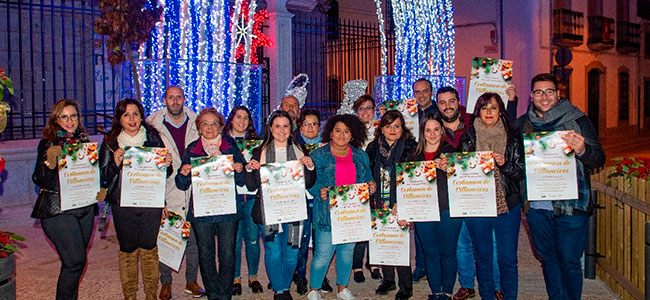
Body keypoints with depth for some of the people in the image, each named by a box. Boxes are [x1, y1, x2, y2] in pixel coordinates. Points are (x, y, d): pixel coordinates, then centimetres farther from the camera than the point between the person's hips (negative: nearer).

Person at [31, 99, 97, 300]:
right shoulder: (48, 143, -4)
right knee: (75, 260, -11)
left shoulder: (83, 140, 12)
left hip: (85, 207, 6)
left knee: (75, 260, 10)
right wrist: (50, 161, -26)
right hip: (58, 210, -5)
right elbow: (40, 180, -9)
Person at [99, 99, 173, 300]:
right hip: (122, 204, 0)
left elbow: (165, 174, 10)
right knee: (127, 250, 7)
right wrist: (115, 163, -18)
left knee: (149, 249, 6)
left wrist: (167, 164, -11)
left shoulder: (153, 137, 5)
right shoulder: (110, 142, 3)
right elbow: (103, 176, 0)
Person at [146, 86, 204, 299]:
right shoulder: (154, 125, 1)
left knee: (193, 238, 7)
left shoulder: (196, 123, 5)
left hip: (193, 192, 1)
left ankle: (192, 281, 23)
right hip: (167, 192, -1)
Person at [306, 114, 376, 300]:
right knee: (323, 254, -3)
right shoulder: (319, 155, 0)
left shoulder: (361, 156, 11)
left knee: (347, 252, 13)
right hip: (327, 213, -4)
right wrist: (320, 191, -19)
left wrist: (370, 186, -4)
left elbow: (367, 179, 17)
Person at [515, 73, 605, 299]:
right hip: (536, 205, 4)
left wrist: (582, 150, -27)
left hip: (570, 205, -3)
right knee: (548, 258, 15)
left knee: (569, 260, 1)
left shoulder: (576, 120, -2)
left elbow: (599, 160, -6)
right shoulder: (523, 123, 7)